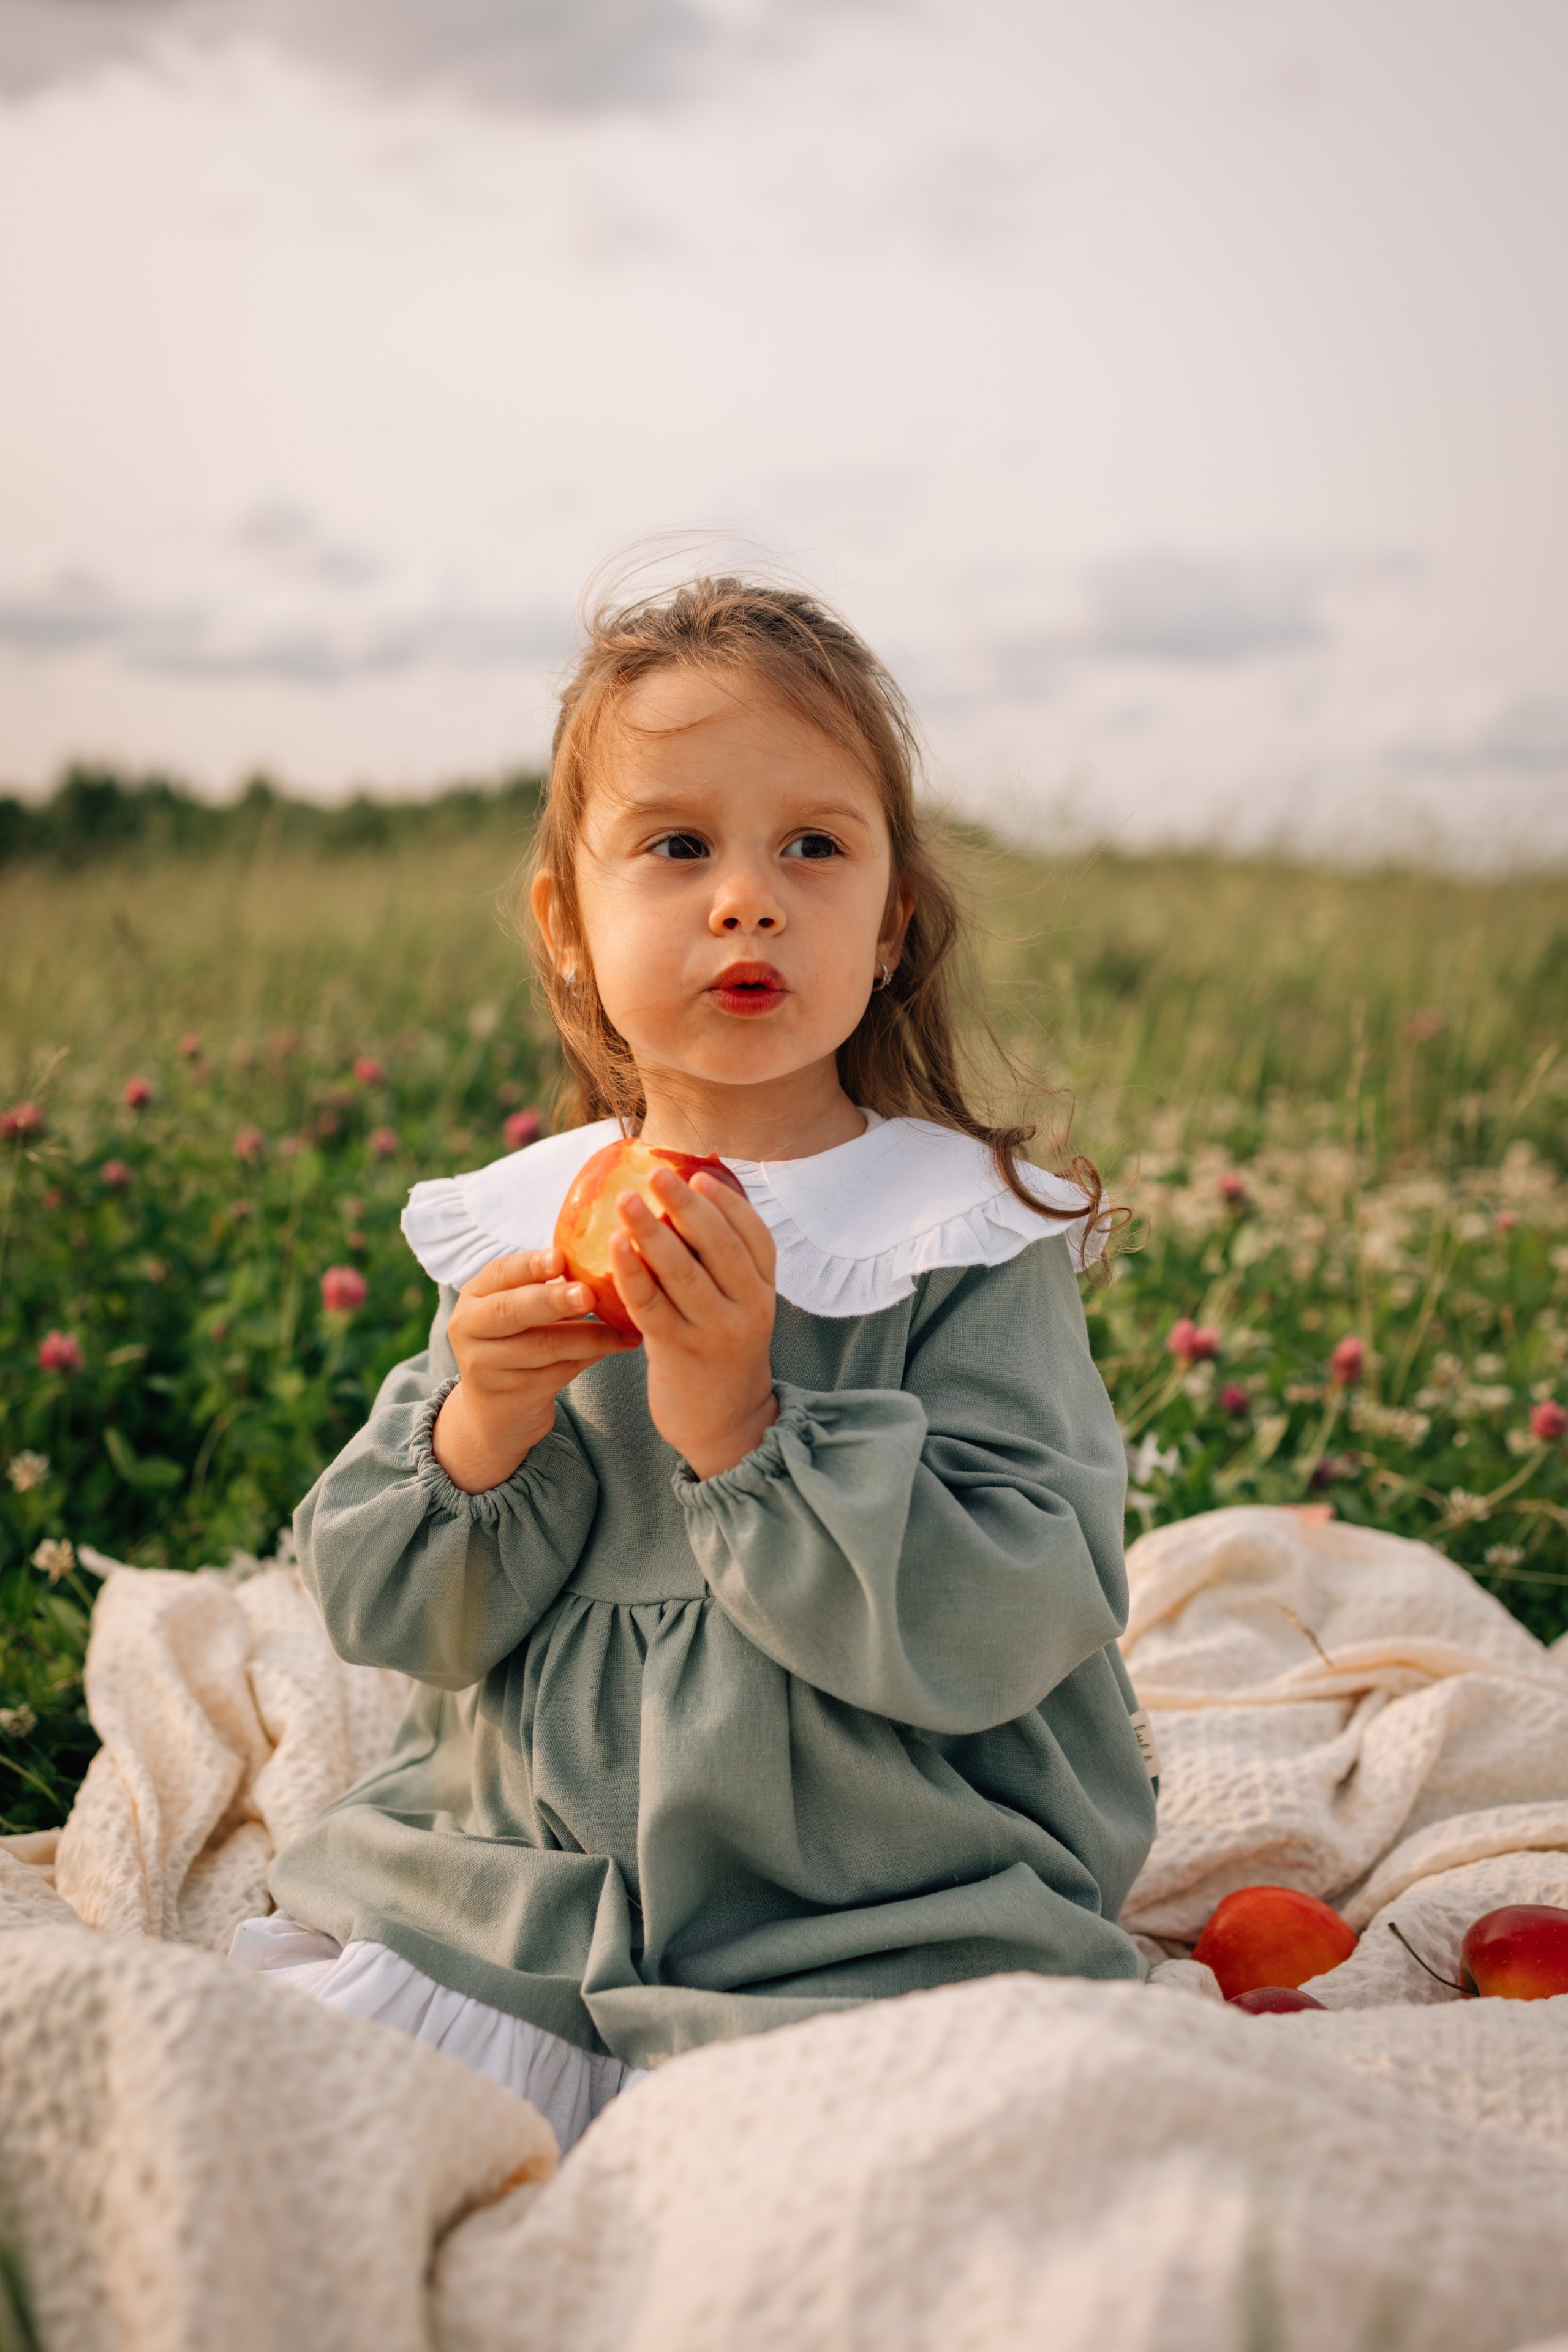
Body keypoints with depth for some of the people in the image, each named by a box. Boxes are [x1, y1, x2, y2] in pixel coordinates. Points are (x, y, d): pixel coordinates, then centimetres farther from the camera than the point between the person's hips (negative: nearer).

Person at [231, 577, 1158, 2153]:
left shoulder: (975, 1239, -7)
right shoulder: (512, 1224, 5)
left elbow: (997, 1629, -16)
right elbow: (378, 1612, 5)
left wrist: (745, 1426, -27)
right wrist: (474, 1440, -16)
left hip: (875, 1932, -3)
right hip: (500, 1888, 3)